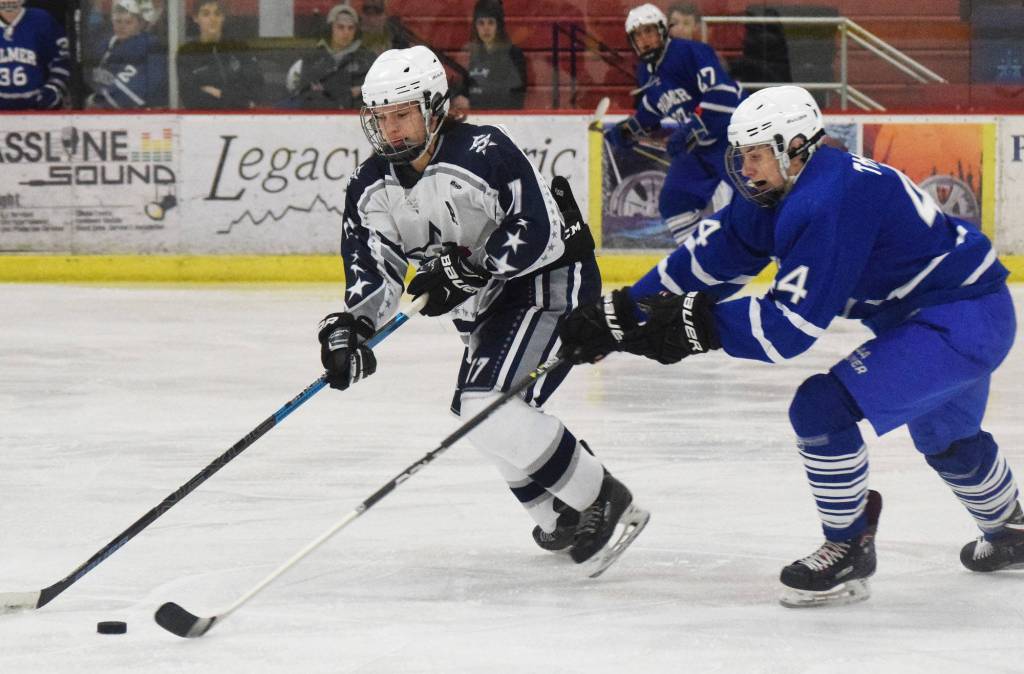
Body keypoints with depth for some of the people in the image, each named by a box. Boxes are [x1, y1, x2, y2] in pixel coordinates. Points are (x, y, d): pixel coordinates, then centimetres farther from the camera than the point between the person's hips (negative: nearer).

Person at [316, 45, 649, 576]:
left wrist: (468, 271, -32)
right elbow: (372, 269, -4)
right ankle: (564, 518, 34)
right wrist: (350, 328, -23)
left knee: (490, 408, -24)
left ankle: (607, 504, -15)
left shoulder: (484, 153, -25)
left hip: (552, 284, -10)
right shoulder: (371, 189, -2)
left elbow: (540, 230, -27)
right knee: (480, 414, 17)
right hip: (488, 310, 10)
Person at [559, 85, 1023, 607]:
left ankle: (848, 552, -2)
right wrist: (617, 315, -2)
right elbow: (709, 257, 2)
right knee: (946, 437, 33)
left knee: (823, 409, -18)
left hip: (963, 319, -11)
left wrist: (695, 322, -28)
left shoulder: (825, 205, -28)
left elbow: (790, 327, -29)